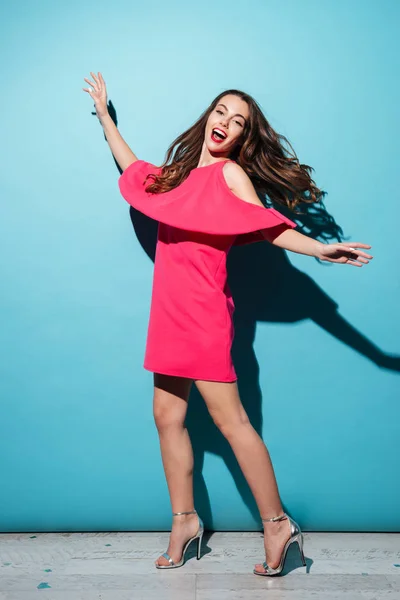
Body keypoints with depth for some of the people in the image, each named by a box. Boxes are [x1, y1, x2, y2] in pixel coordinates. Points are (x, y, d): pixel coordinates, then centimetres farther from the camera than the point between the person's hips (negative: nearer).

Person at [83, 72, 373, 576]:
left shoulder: (230, 173, -1)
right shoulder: (178, 173, 18)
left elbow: (267, 226, -11)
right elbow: (133, 170, 35)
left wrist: (319, 249, -26)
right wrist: (105, 114, 45)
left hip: (202, 311, -7)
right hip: (171, 310, 7)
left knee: (229, 418, -7)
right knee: (167, 416, 8)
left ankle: (277, 525, 7)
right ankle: (185, 520, 21)